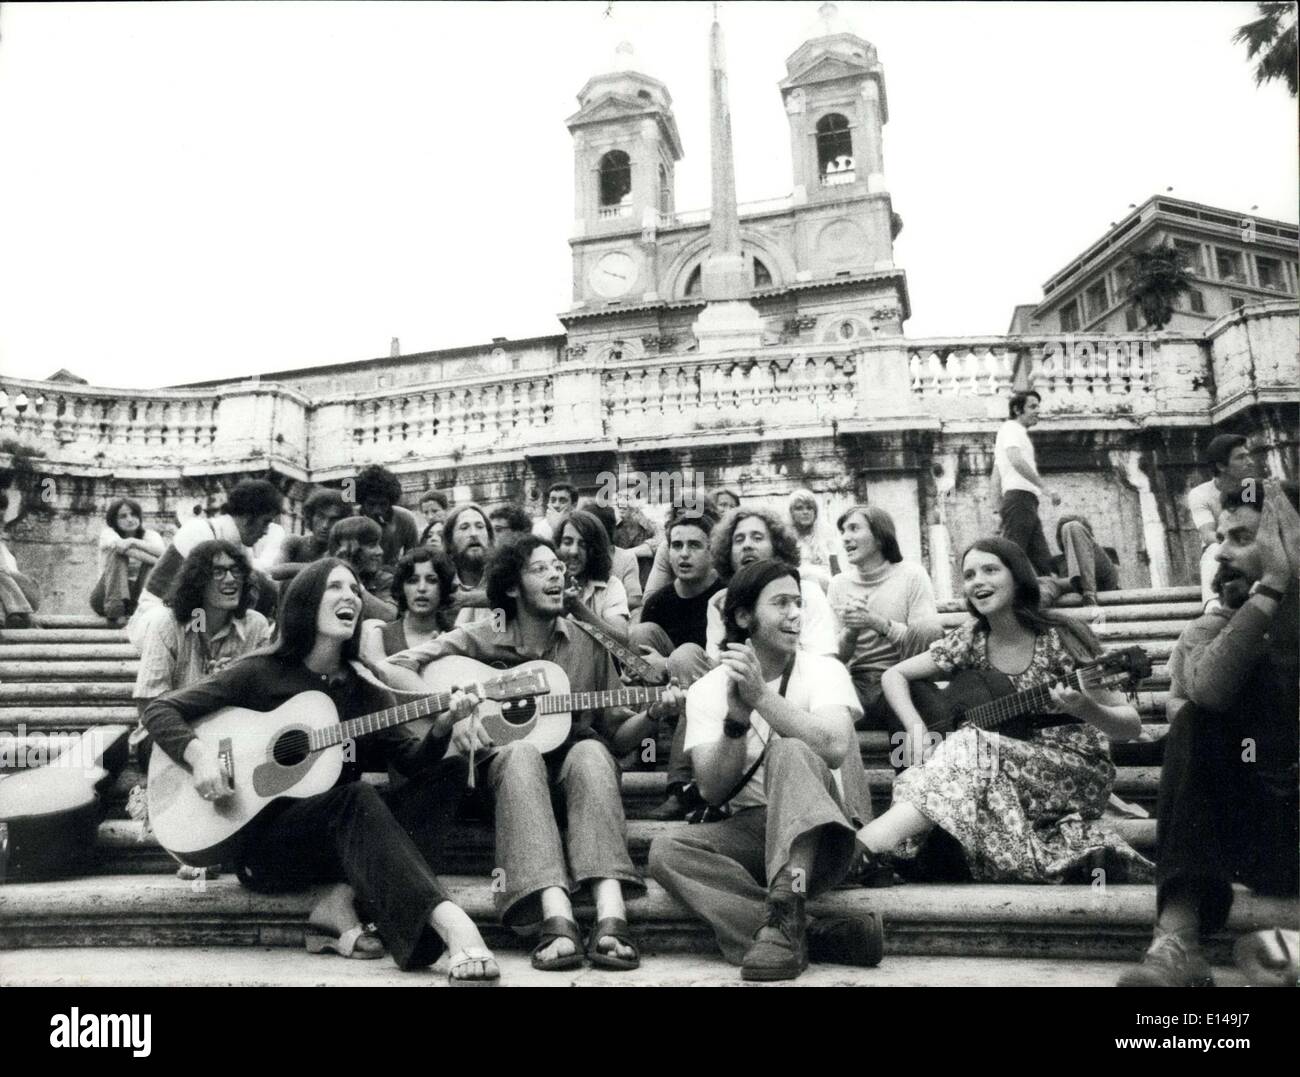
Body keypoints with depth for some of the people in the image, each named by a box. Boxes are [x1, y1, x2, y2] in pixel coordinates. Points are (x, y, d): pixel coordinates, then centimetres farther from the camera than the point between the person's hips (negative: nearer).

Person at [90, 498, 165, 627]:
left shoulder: (148, 534, 2)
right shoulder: (108, 533, -3)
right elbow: (121, 545, -28)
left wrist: (135, 542, -28)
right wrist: (157, 562, -36)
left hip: (138, 596, 1)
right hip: (107, 596, -1)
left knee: (154, 556, -19)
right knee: (117, 552, -24)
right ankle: (115, 610, -32)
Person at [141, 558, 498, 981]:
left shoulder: (366, 691, 7)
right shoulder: (259, 673, -2)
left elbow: (412, 761, -3)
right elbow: (160, 710, -1)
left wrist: (440, 728, -24)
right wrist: (199, 754, -20)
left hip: (335, 844, 5)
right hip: (257, 841, -4)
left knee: (431, 788, -18)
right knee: (356, 798, -33)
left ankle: (341, 901, -26)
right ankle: (448, 921, -46)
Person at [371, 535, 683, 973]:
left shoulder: (587, 645, 7)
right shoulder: (480, 639, 2)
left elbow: (616, 736, 10)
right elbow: (391, 667, -7)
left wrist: (653, 715, -11)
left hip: (570, 767, 2)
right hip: (500, 768, -1)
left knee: (591, 752, -33)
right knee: (522, 752, -36)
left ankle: (611, 919, -46)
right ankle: (557, 920, -50)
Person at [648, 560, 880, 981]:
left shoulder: (823, 669, -2)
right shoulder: (707, 690, 3)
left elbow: (834, 748, -22)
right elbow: (714, 791, -8)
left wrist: (761, 696, -25)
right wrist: (736, 719, -22)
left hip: (818, 832, -3)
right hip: (751, 829, 3)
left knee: (787, 751, -31)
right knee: (666, 852, -25)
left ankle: (785, 919, -36)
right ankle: (814, 937, -29)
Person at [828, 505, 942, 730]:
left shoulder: (912, 574, 3)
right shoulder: (839, 584, 11)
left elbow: (932, 636, -9)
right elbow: (835, 657, 6)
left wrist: (876, 622, -21)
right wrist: (851, 631, -16)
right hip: (857, 683, 1)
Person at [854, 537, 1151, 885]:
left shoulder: (1060, 639, -9)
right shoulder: (971, 641, 3)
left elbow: (1131, 726, -9)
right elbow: (894, 675, 7)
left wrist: (1085, 709, -32)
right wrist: (916, 729, -11)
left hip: (1077, 773, -5)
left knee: (972, 750, -32)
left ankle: (868, 848, -46)